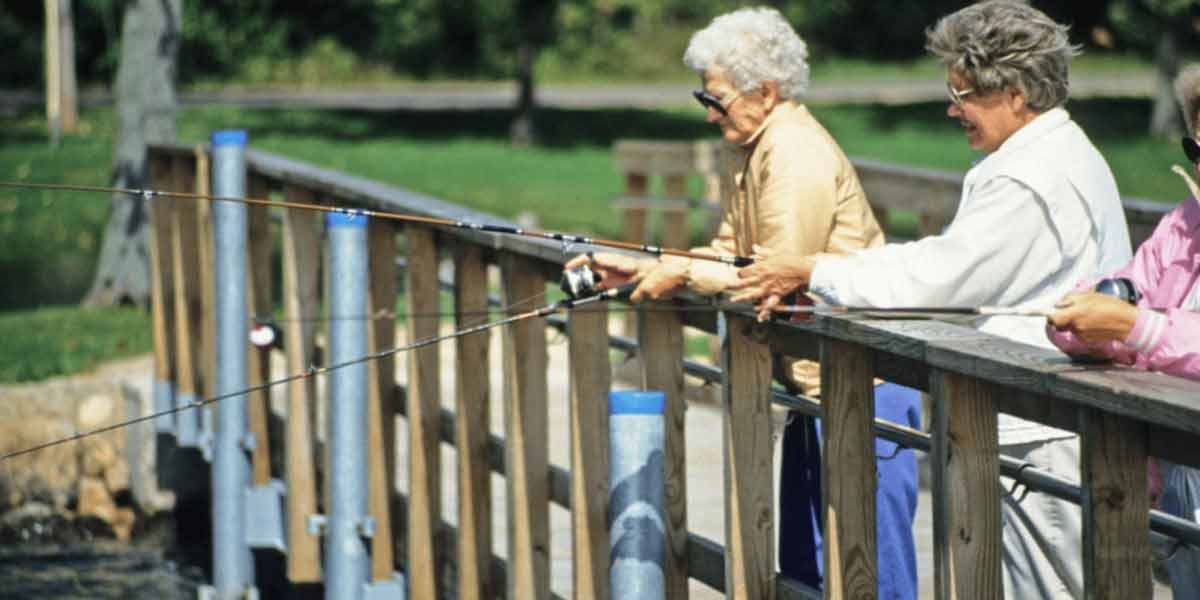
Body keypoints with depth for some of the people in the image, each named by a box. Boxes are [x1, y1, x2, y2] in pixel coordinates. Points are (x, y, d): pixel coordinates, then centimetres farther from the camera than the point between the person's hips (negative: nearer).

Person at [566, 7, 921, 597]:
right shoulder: (760, 149, 13)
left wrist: (684, 274, -14)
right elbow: (727, 255, 17)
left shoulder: (796, 153, -18)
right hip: (819, 380, 11)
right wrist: (638, 268, 8)